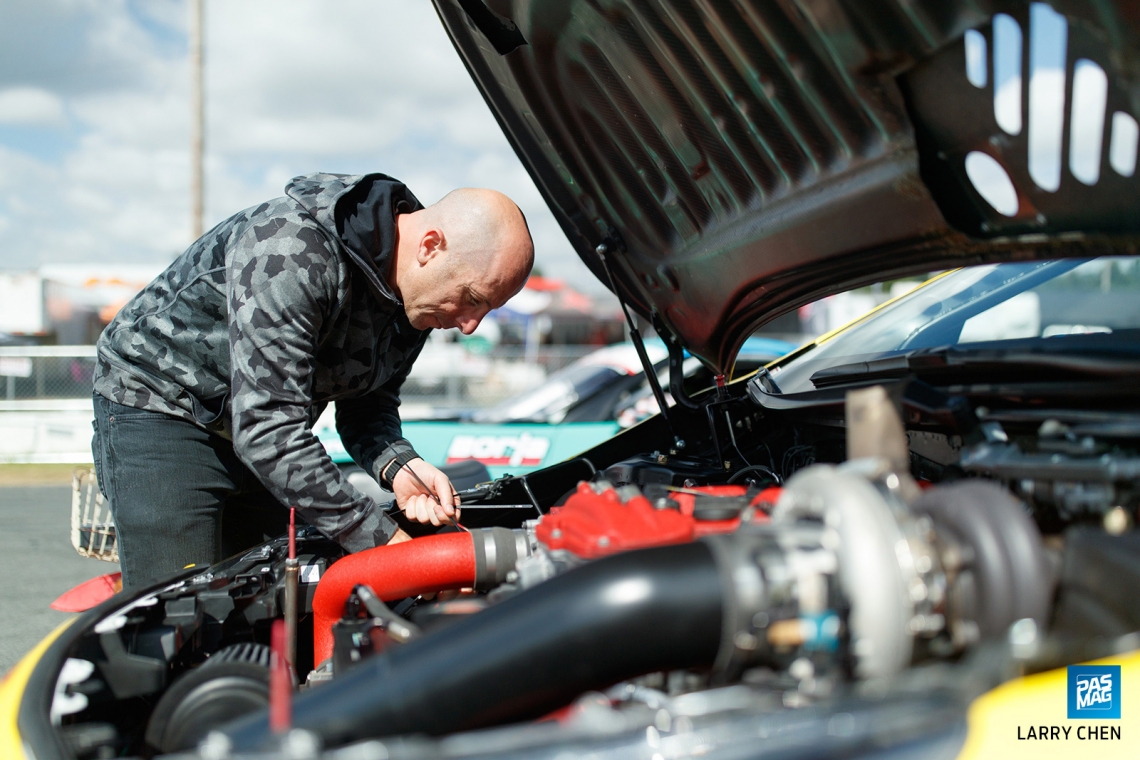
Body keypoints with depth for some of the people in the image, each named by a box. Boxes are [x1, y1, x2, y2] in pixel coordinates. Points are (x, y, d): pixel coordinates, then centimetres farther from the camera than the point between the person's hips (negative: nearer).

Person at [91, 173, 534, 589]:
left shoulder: (416, 299, -8)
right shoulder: (292, 252, -34)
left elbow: (367, 406, 4)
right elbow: (269, 430, -37)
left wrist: (399, 467, -20)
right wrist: (384, 542, -38)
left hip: (261, 425, 7)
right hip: (159, 403, -7)